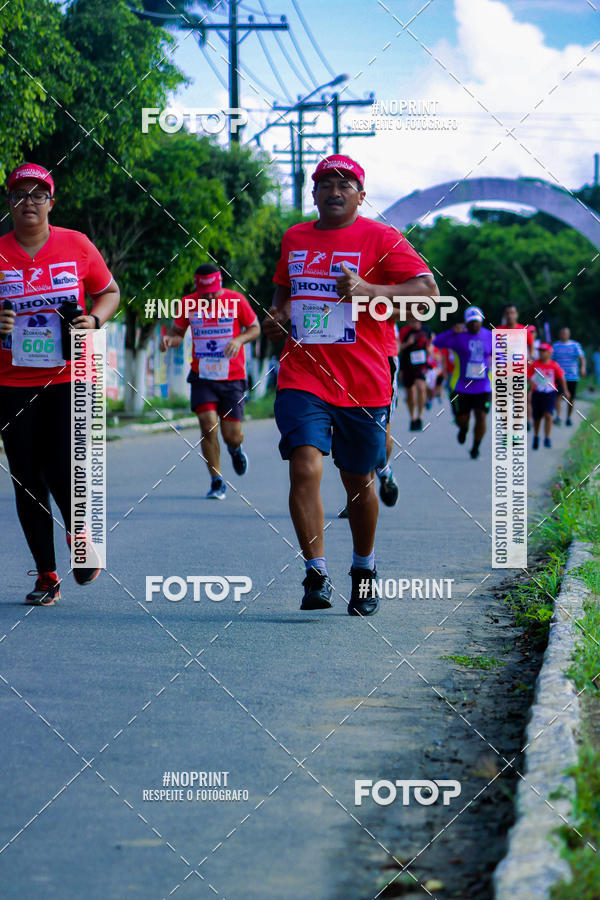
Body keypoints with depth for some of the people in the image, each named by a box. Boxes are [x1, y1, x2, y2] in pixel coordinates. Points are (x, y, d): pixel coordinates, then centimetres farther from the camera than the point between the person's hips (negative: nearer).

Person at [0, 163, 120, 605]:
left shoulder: (77, 246, 2)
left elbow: (109, 292, 15)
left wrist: (94, 319, -5)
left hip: (69, 377, -1)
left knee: (63, 469, -14)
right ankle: (46, 576, 14)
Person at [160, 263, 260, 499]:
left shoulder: (236, 300, -5)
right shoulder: (188, 303, -1)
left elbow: (255, 328, 6)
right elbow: (178, 332, 12)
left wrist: (240, 339, -15)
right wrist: (169, 338, -11)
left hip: (233, 376, -1)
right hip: (202, 377, 1)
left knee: (232, 435, -2)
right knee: (208, 426, -16)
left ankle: (235, 449, 38)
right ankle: (216, 482, -2)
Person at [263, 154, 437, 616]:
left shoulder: (380, 238, -1)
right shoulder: (294, 239, 13)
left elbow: (427, 288, -10)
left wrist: (369, 289, -23)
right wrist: (277, 316, 9)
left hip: (362, 382, -2)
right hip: (302, 376, 2)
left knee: (359, 481, 9)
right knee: (305, 467, -17)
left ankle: (364, 568, 32)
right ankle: (317, 574, -12)